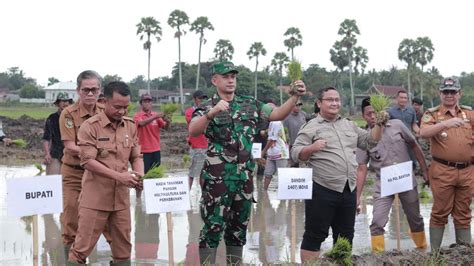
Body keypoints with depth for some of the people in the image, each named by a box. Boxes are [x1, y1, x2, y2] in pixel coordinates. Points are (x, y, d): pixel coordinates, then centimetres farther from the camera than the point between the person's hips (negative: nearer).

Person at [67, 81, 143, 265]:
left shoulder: (130, 126, 6)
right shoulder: (90, 126, -10)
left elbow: (136, 156, 11)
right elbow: (87, 161, -16)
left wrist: (139, 174, -11)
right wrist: (119, 176, -23)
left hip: (121, 197, 5)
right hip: (95, 197, -5)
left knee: (123, 247, 12)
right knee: (83, 247, -1)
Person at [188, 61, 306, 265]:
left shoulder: (250, 104, 9)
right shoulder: (207, 108, -5)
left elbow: (277, 114, 5)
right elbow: (193, 131, -23)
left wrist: (295, 96, -12)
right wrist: (212, 113, -41)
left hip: (244, 177, 5)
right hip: (217, 178, -5)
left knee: (239, 226, 14)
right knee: (213, 227, -3)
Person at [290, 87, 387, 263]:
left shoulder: (349, 125, 16)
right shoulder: (311, 127, -3)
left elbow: (370, 142, 21)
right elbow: (296, 154, -10)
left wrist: (379, 124, 8)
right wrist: (312, 148, -28)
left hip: (348, 190, 7)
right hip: (322, 191, -6)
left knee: (345, 236, 14)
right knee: (315, 236, -3)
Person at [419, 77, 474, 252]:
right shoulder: (432, 114, 1)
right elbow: (423, 133, -17)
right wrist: (445, 123, -30)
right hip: (442, 171, -3)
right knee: (440, 212, 2)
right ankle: (435, 251, 10)